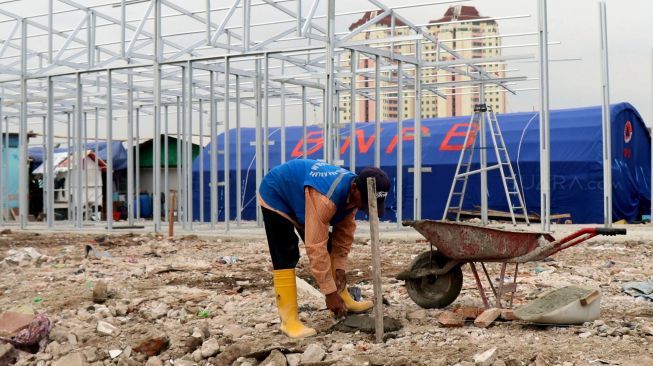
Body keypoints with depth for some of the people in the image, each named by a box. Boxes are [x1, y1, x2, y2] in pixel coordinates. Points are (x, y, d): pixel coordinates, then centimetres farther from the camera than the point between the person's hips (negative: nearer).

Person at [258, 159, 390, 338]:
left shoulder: (353, 193, -15)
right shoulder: (325, 198, -43)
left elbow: (344, 232, 0)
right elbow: (316, 247, -41)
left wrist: (340, 267, -4)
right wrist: (329, 292, -35)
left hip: (299, 198, 9)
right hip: (276, 196, -8)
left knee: (328, 246, 7)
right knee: (285, 257, -18)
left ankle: (343, 300, 19)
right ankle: (289, 319, -14)